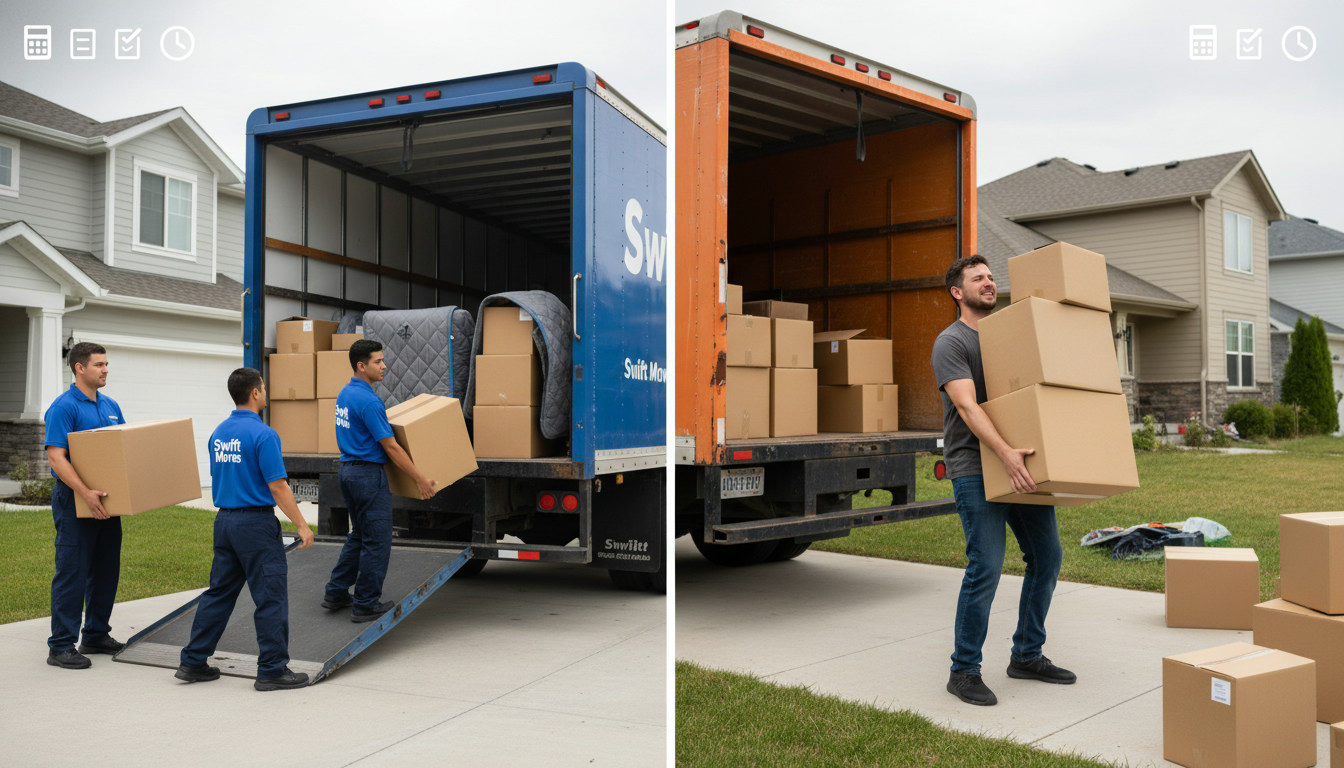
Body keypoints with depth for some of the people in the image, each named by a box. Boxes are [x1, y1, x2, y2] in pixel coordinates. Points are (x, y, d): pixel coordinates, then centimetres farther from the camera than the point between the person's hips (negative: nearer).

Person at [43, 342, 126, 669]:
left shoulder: (110, 406, 12)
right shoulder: (64, 407, -13)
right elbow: (56, 457, -20)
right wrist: (85, 492, -29)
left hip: (107, 501, 8)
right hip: (75, 502, -8)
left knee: (106, 571, 13)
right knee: (72, 573, -4)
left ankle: (96, 635, 24)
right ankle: (61, 646, 3)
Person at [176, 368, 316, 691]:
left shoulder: (218, 434, 9)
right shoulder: (262, 434, -16)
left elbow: (218, 478, 18)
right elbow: (277, 486, -18)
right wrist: (301, 525, -13)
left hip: (224, 520, 8)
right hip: (256, 522, -8)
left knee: (219, 593, 16)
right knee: (271, 596, -1)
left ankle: (193, 662, 20)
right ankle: (272, 670, 3)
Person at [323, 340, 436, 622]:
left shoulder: (345, 393, 10)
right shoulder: (368, 401, -20)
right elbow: (391, 447, -19)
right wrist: (420, 479, -14)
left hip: (347, 470, 10)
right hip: (369, 474, -10)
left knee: (359, 536, 19)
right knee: (377, 540, 0)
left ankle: (336, 594, 22)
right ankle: (366, 604, 6)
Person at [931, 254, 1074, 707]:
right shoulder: (951, 343, -8)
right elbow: (968, 406, -22)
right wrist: (1005, 454, -35)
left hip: (1020, 466, 8)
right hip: (975, 470, -8)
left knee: (1047, 556, 10)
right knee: (986, 566, -11)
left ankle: (1027, 656, 25)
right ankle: (964, 671, 3)